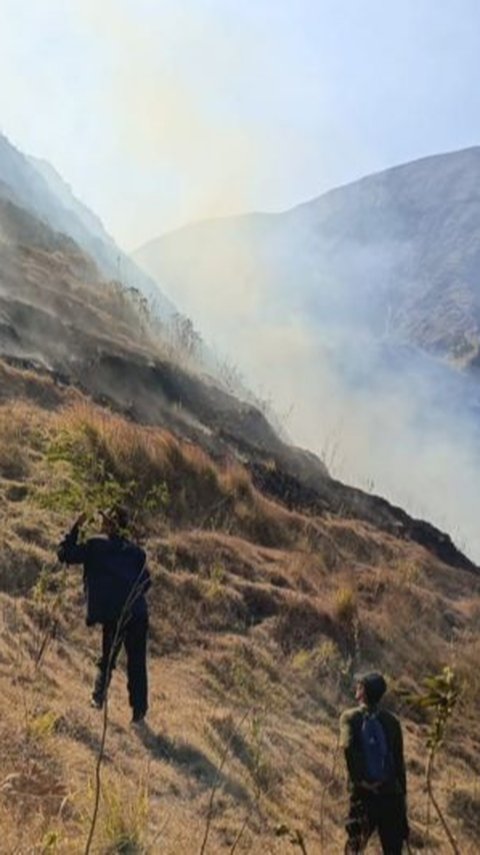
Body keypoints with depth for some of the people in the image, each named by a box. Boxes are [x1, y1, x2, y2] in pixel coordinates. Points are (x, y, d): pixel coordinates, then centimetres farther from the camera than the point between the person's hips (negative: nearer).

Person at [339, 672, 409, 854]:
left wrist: (359, 779, -12)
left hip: (363, 792, -2)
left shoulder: (350, 717, 0)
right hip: (391, 791, 2)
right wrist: (402, 794, 10)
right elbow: (399, 761, 6)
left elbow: (347, 746, -18)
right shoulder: (392, 721, 7)